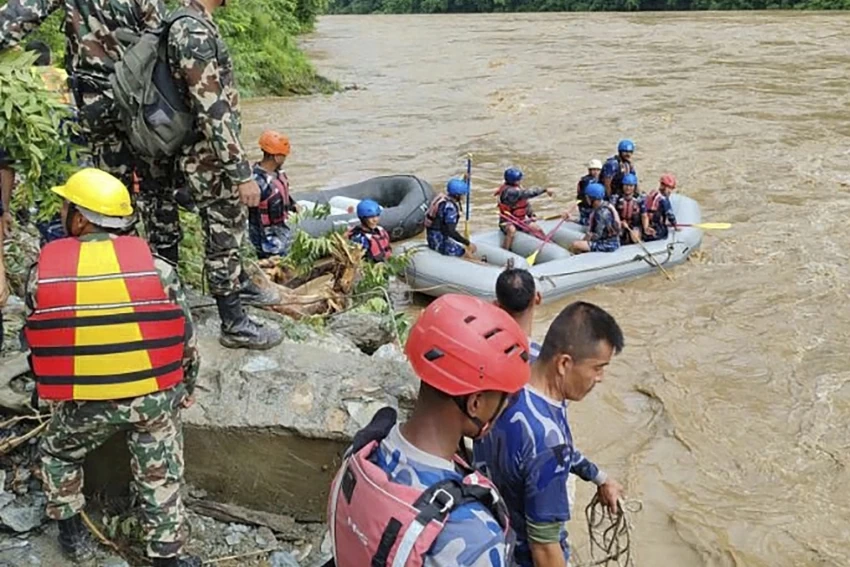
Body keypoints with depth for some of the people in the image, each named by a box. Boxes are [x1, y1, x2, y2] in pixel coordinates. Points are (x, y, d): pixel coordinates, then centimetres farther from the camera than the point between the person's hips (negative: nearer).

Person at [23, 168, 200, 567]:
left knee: (57, 452, 29)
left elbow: (37, 340, 6)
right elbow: (186, 339, -2)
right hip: (154, 397, 0)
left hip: (84, 402, 1)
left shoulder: (42, 273, -6)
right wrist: (185, 390, 15)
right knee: (160, 478, 14)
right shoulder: (155, 267, -8)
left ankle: (72, 534, 39)